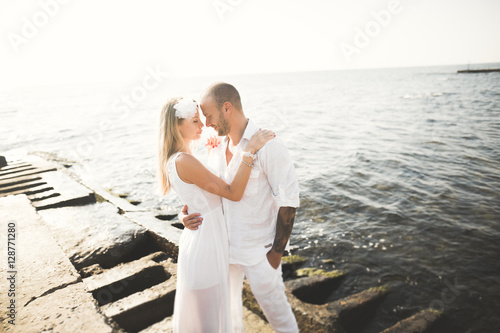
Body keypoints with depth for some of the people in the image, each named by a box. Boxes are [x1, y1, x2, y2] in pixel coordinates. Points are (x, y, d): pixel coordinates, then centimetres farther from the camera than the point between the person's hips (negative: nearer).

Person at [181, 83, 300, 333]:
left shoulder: (267, 145, -20)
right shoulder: (217, 148, 2)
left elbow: (288, 201, -17)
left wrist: (277, 251, -14)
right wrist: (187, 214, -11)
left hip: (258, 249, -6)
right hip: (224, 244, 6)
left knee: (273, 304, 13)